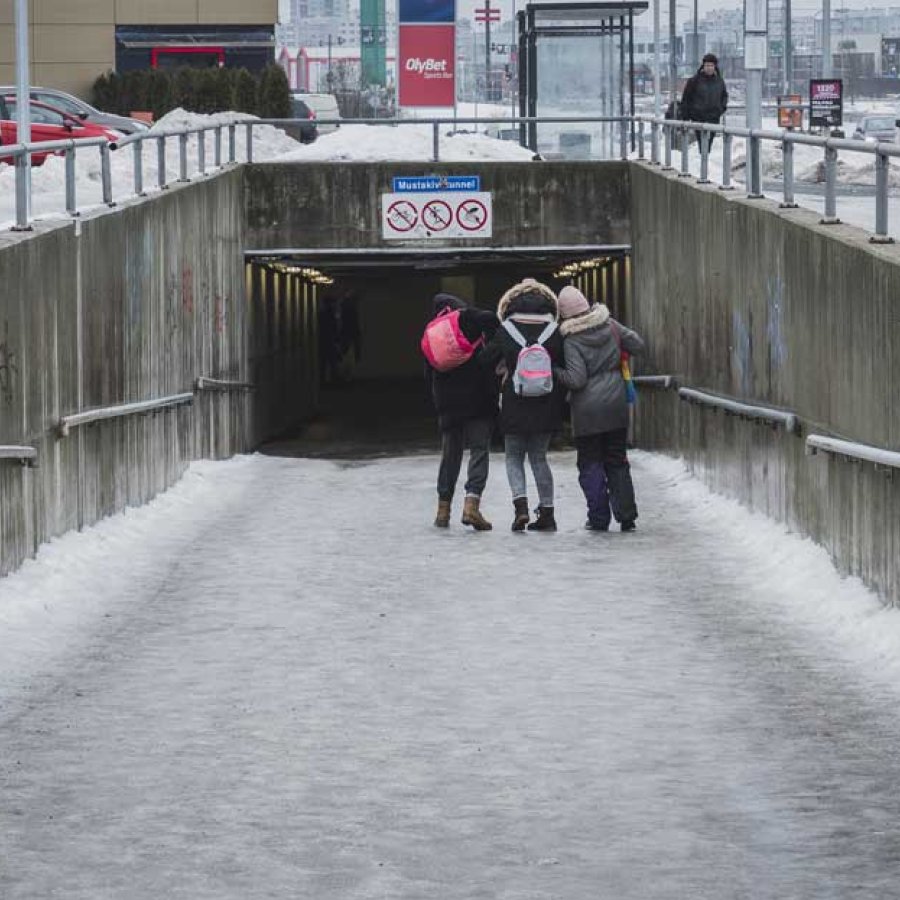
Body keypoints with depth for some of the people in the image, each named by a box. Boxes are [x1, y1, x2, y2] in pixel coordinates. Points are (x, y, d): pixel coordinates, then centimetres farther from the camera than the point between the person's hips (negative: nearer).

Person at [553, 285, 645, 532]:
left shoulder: (572, 340, -13)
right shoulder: (610, 325, 0)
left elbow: (576, 379, -18)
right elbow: (638, 346, 5)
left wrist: (554, 372, -4)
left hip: (587, 410, -4)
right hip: (616, 405, 4)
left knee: (590, 463, 7)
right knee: (617, 461, 13)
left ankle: (599, 518, 3)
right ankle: (627, 516, 9)